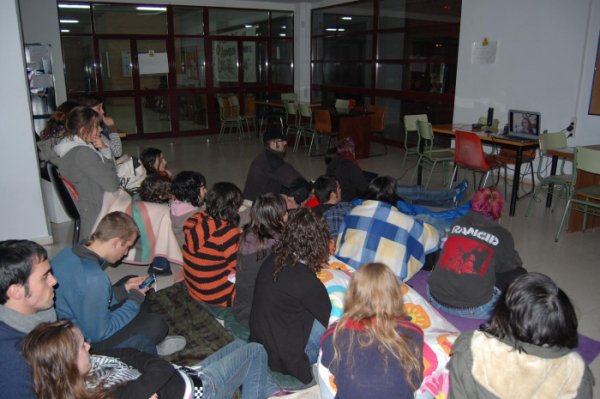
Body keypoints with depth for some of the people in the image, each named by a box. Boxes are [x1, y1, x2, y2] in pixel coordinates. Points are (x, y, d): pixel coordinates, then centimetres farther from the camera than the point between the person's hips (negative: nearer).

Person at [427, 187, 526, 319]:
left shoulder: (458, 223, 7)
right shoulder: (502, 236, 0)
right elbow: (513, 265, 18)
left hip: (435, 299, 4)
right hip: (473, 310, -3)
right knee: (519, 274, 16)